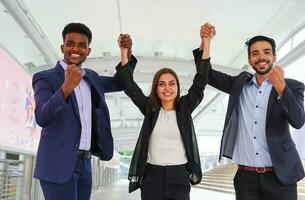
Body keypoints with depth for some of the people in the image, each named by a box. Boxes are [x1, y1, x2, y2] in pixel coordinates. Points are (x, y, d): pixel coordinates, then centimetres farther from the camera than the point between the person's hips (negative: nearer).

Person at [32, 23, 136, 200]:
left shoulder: (91, 77, 14)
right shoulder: (46, 78, -5)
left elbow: (119, 83, 25)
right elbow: (42, 118, -19)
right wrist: (66, 87, -36)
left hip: (84, 164, 6)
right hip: (58, 164, -6)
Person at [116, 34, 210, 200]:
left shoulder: (184, 107, 3)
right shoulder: (150, 108, 5)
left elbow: (200, 80, -3)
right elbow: (129, 85, 0)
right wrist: (124, 51, -8)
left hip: (179, 176, -1)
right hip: (152, 176, 1)